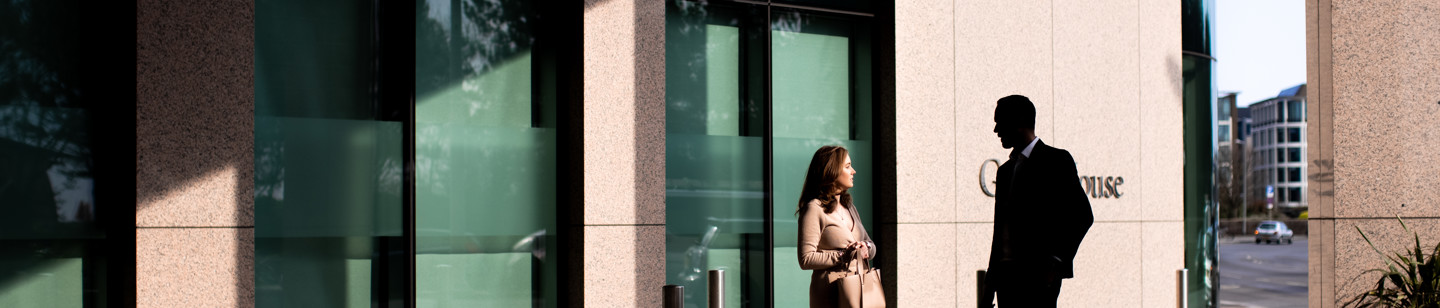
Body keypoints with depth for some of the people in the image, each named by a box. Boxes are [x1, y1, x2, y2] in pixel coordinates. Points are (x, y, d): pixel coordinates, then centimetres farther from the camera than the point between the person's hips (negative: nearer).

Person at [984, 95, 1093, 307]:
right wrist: (991, 282, 17)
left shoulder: (1056, 161, -1)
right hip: (1007, 274, 7)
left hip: (1039, 275, -7)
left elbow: (1082, 216, -7)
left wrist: (1056, 260, -13)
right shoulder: (1005, 170, 21)